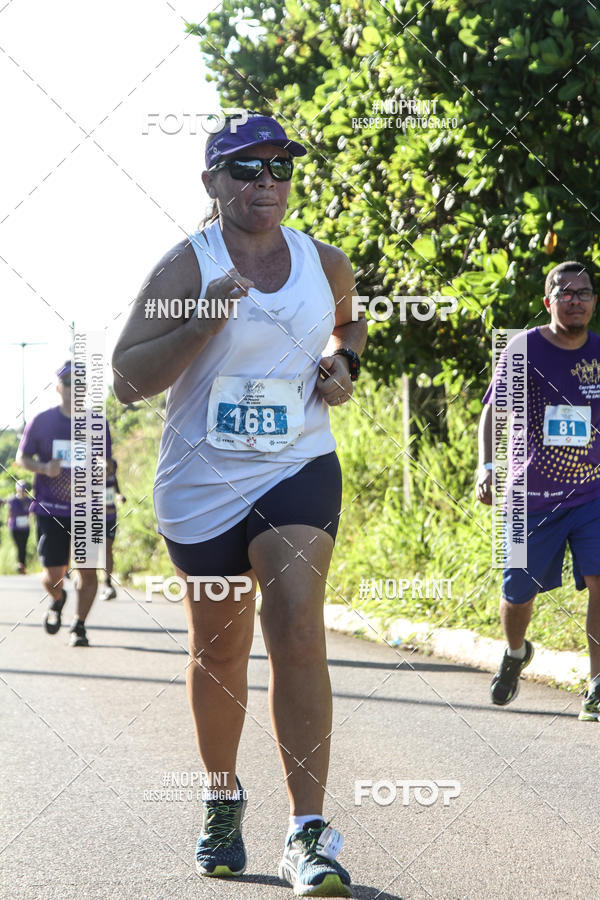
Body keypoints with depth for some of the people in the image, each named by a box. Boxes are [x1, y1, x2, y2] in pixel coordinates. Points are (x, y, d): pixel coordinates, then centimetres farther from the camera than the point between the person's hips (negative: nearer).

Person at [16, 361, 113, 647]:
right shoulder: (41, 421, 0)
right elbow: (21, 458, 6)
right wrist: (44, 468, -14)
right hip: (50, 508, -1)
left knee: (87, 570, -4)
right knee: (53, 575, -4)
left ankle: (79, 625, 14)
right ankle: (57, 601, 31)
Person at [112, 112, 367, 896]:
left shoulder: (326, 264, 3)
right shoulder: (186, 267, -8)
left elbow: (348, 320, 26)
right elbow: (127, 380, -13)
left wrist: (344, 361, 4)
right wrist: (203, 323, -26)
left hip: (299, 472, 1)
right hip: (203, 485, 0)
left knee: (297, 627, -19)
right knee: (219, 650, 11)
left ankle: (308, 833, -21)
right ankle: (222, 801, 36)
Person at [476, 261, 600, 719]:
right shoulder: (525, 349, -5)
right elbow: (494, 411, -8)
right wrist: (488, 466, -23)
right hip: (533, 494, -1)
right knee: (518, 594, 9)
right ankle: (516, 653, 43)